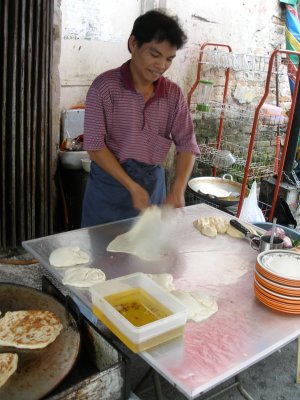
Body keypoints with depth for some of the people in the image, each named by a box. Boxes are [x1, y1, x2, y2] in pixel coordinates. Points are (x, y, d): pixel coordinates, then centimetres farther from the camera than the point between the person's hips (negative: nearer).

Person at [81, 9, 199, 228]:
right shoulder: (105, 86, -13)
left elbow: (187, 144, -1)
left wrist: (178, 190, -16)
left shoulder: (173, 93, -1)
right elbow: (94, 145, -15)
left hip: (153, 183, 4)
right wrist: (132, 187, -20)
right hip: (110, 182, -3)